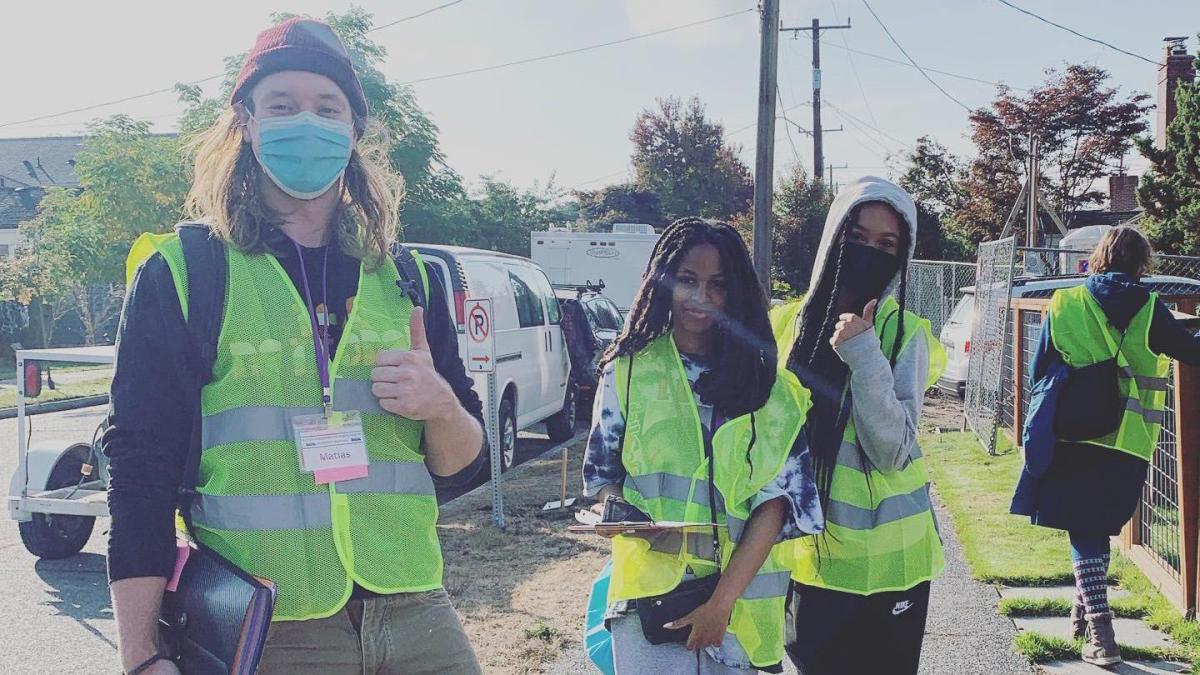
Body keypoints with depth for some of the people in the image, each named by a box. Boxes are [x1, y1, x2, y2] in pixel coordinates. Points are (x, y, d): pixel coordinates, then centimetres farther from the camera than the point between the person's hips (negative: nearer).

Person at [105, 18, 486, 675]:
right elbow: (141, 471, -7)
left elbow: (461, 463, 10)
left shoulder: (407, 281, 8)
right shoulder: (179, 276, -3)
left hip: (416, 619, 4)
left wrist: (440, 406, -12)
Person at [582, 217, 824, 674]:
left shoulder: (764, 383, 2)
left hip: (737, 594, 1)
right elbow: (601, 471, 8)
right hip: (649, 589, -1)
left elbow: (776, 498, -4)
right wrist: (613, 509, -16)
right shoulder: (629, 371, 1)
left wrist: (722, 601, -13)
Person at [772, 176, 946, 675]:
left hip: (882, 558, -2)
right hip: (807, 555, 3)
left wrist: (863, 354, -25)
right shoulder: (787, 323, -1)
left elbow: (893, 451, -18)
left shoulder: (907, 337, -9)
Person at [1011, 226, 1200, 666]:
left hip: (1072, 436, -1)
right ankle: (1084, 610, 34)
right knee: (1099, 527, 20)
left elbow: (1038, 370, 3)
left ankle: (1100, 634, -5)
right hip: (1127, 442, 1)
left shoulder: (1064, 304, 0)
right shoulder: (1149, 310, -3)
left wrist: (1039, 430, 13)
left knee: (1084, 534, 4)